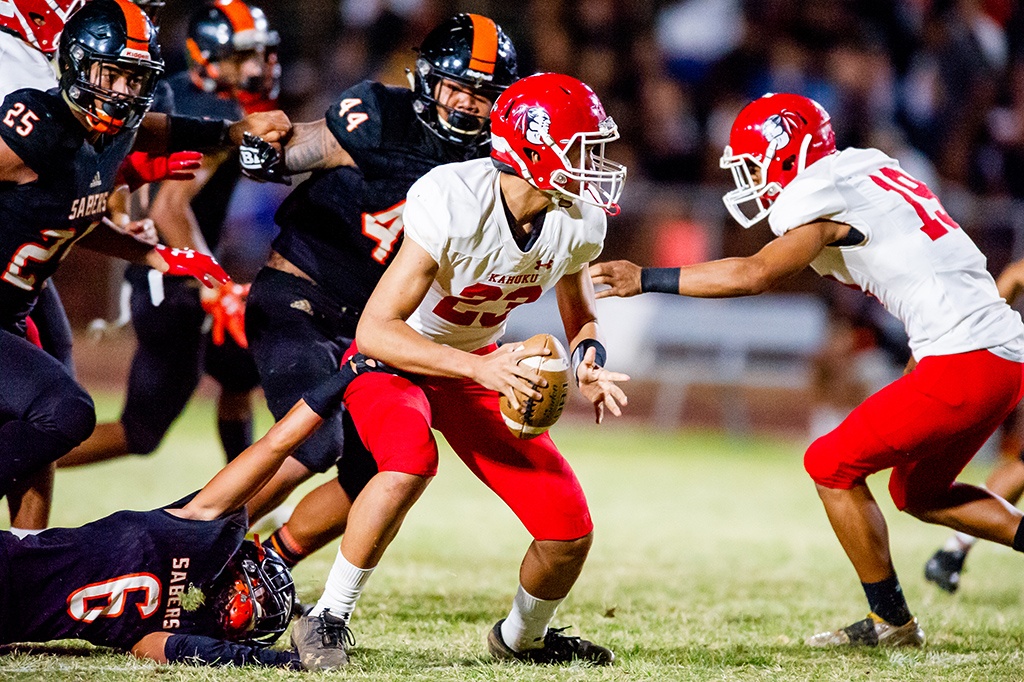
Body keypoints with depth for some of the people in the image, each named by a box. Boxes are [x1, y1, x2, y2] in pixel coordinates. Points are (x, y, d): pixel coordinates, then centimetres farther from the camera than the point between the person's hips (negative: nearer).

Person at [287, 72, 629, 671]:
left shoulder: (579, 221, -13)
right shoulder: (454, 203, -33)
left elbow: (581, 317, 9)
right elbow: (376, 330, -34)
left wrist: (589, 359, -15)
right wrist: (480, 369, -44)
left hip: (481, 364, 6)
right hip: (393, 358, -6)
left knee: (569, 531, -3)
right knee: (411, 462, -39)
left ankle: (522, 637, 29)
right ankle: (327, 620, -21)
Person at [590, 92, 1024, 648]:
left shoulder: (823, 201, -9)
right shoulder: (870, 174, 18)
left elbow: (753, 275, -21)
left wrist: (645, 279, -19)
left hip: (965, 361, -9)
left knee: (832, 466, 2)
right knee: (919, 492, 24)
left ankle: (891, 621, 9)